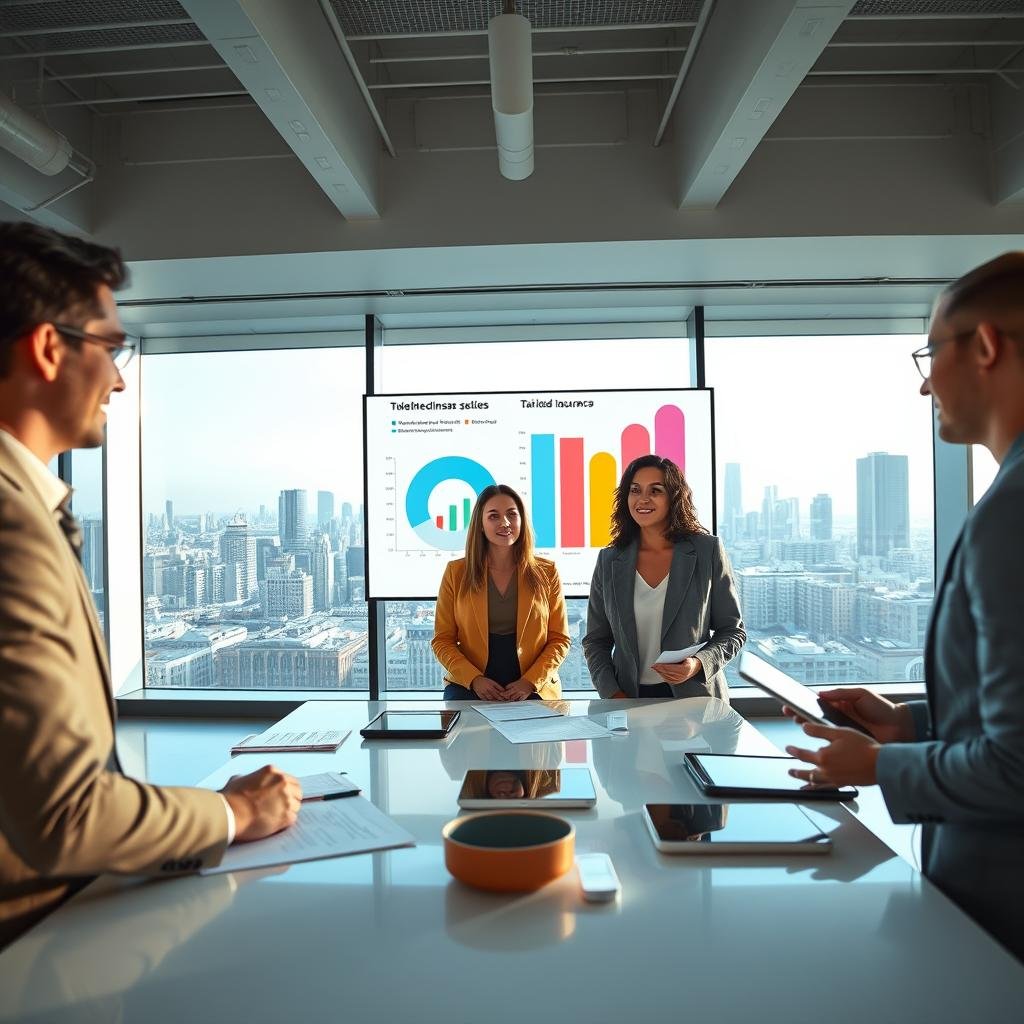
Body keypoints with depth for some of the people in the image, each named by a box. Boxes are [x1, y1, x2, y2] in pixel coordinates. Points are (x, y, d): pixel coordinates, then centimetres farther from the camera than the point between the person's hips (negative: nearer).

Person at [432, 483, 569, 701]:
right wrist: (474, 679, -10)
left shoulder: (546, 573, 7)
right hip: (468, 688, -1)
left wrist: (530, 682, -8)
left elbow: (560, 639, 7)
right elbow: (442, 640, 6)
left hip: (533, 690, 1)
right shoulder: (456, 572, 7)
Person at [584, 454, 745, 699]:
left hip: (695, 697, -1)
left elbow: (733, 631, 4)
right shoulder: (609, 560, 4)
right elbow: (595, 641, 8)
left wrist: (699, 664, -13)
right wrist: (613, 695, -6)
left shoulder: (708, 551, -1)